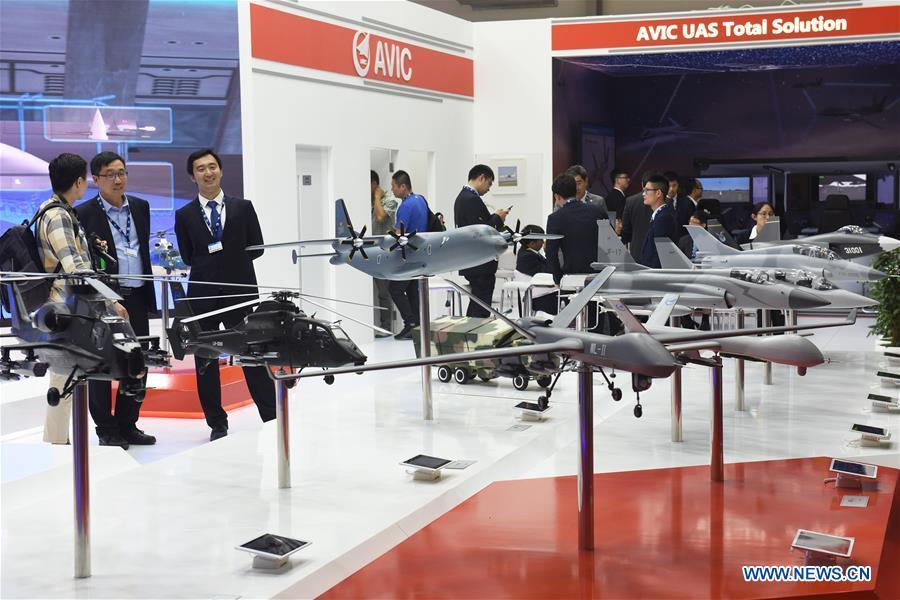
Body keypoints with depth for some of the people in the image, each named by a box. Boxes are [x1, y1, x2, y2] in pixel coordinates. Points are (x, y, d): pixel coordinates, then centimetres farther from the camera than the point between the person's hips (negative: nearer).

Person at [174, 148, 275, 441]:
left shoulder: (243, 207, 5)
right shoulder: (184, 215, 5)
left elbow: (257, 248, 6)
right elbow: (187, 257, 7)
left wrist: (233, 262, -1)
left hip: (240, 292, -1)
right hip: (202, 294, 1)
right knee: (205, 362, 5)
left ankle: (272, 419, 11)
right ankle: (217, 424, 16)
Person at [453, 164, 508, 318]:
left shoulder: (463, 197, 14)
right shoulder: (472, 199, -18)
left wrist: (495, 218, 12)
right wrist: (497, 218, -9)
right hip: (480, 264, -10)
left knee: (476, 305, 17)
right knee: (481, 310, -6)